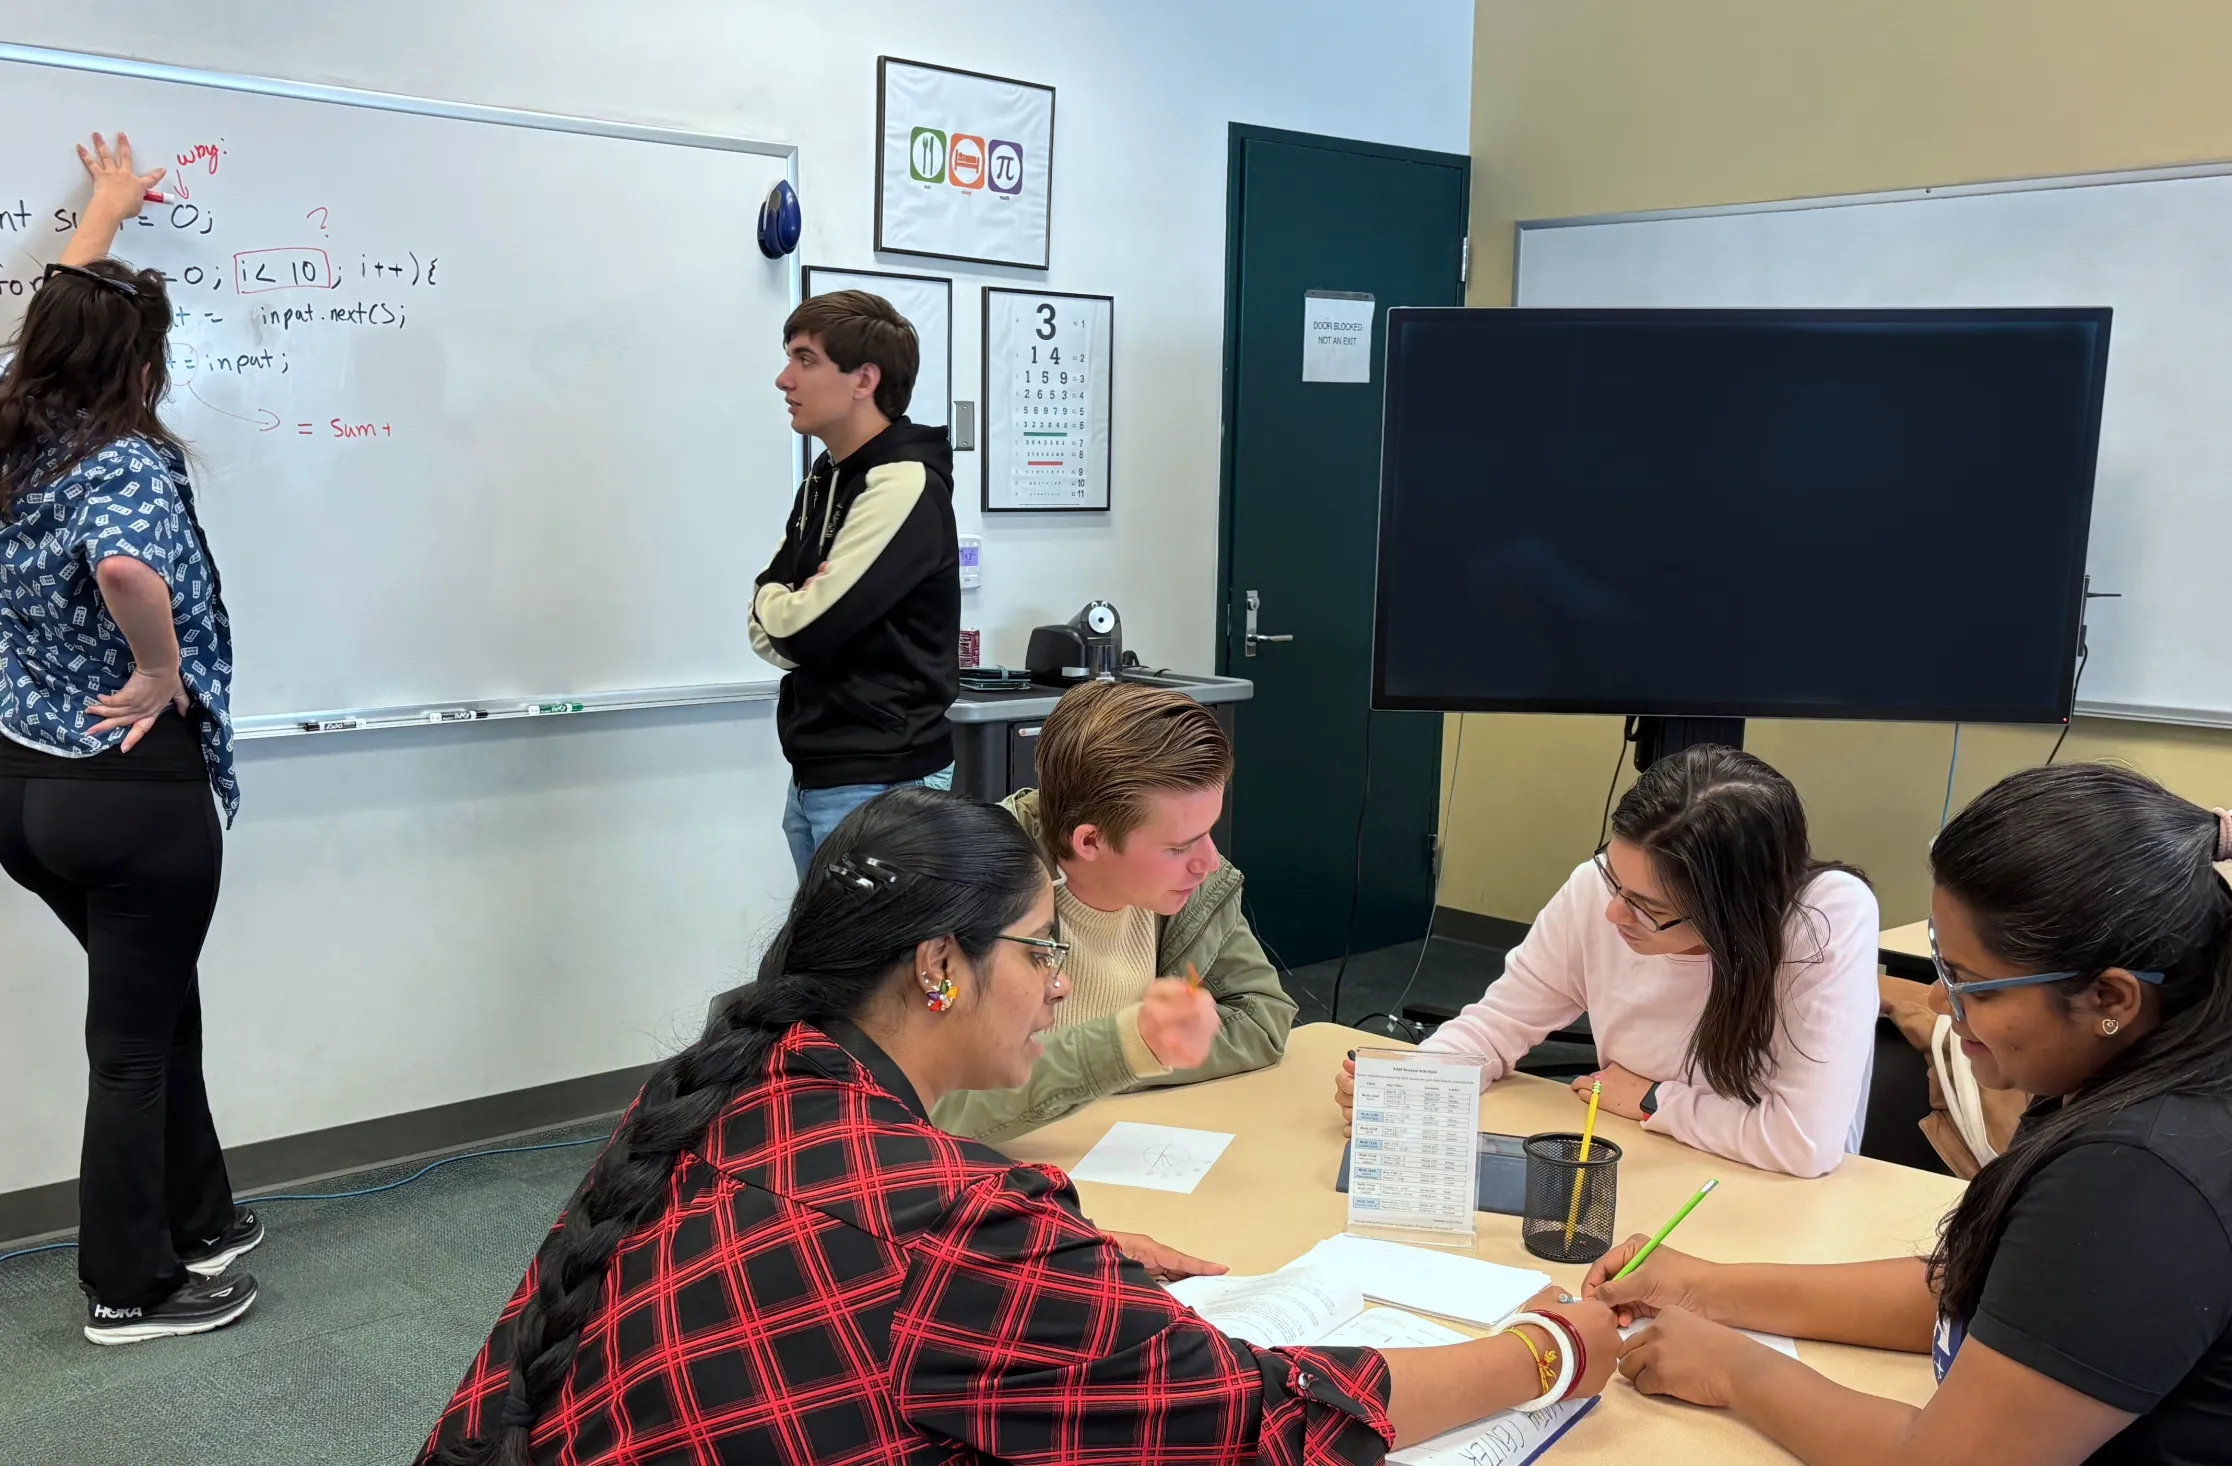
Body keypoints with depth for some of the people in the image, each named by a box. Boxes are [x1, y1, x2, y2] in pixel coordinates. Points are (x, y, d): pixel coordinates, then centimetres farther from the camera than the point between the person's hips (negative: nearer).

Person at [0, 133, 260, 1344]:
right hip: (133, 789, -8)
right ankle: (130, 1289, 19)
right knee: (134, 1040, 5)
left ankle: (197, 1224, 35)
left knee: (154, 1008, 22)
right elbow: (127, 571, -42)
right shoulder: (129, 461, -18)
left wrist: (104, 212, 38)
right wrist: (163, 676, -23)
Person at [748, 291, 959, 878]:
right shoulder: (824, 481, 12)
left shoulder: (902, 485, -15)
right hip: (814, 780, 9)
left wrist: (777, 603, 2)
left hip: (880, 785, -9)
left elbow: (804, 629, -19)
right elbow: (769, 633, 11)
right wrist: (795, 603, -10)